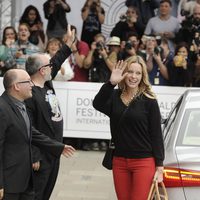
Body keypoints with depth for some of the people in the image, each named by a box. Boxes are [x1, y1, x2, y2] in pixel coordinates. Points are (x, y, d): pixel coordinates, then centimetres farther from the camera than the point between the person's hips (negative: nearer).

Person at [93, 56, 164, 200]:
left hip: (144, 162, -4)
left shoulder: (149, 101, -5)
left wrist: (159, 167, -8)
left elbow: (156, 135, -5)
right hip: (119, 161, 4)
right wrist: (111, 83, -29)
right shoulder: (115, 96, 5)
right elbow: (98, 105, -17)